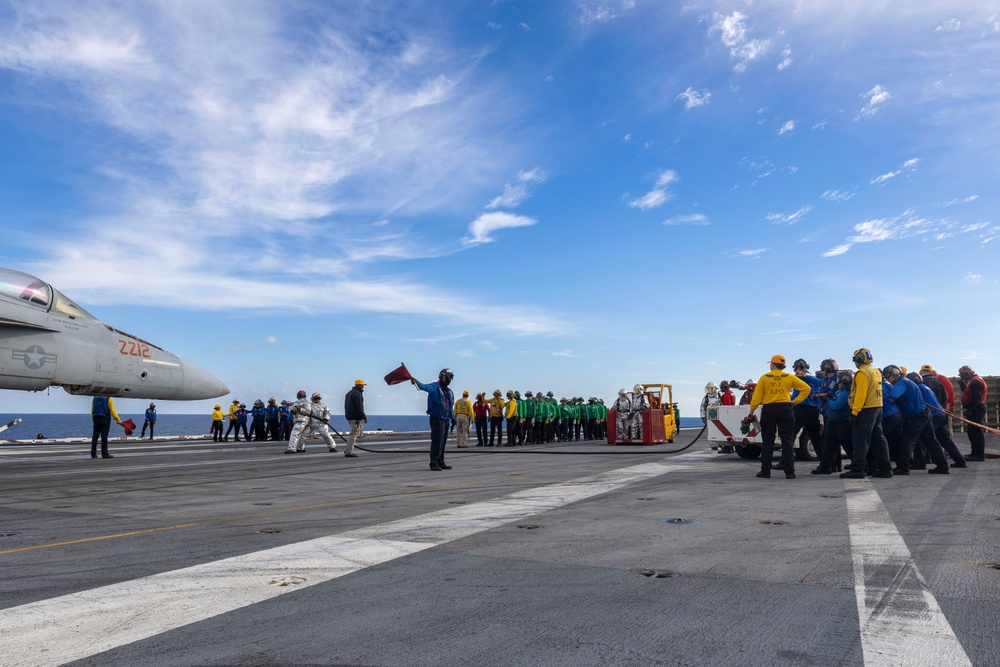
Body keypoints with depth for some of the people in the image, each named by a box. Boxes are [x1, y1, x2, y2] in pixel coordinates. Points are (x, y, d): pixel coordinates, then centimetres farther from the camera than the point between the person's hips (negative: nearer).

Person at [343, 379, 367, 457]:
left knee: (360, 433, 16)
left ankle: (348, 450, 13)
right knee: (354, 434, -7)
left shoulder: (348, 393, 20)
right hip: (356, 417, -10)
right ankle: (349, 452, -7)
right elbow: (359, 408, -19)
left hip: (349, 416, 10)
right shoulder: (357, 394, -13)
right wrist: (364, 417, -14)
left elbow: (346, 406, 22)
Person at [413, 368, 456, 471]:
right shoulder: (435, 387, -7)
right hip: (436, 419, -8)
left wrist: (453, 417, 14)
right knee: (437, 441, -10)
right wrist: (417, 382, -48)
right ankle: (434, 463, -6)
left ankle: (441, 462, 21)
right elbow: (425, 387, -28)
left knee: (443, 442, 13)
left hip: (446, 419, 8)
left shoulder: (450, 392, 20)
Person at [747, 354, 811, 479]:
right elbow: (807, 388, 2)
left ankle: (765, 471, 9)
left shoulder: (764, 377, 0)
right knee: (787, 441, 3)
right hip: (785, 409, 1)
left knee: (768, 442, 6)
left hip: (768, 410, 0)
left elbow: (757, 396, -3)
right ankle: (789, 472, 0)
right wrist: (796, 401, 5)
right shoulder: (789, 377, 4)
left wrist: (751, 411, 4)